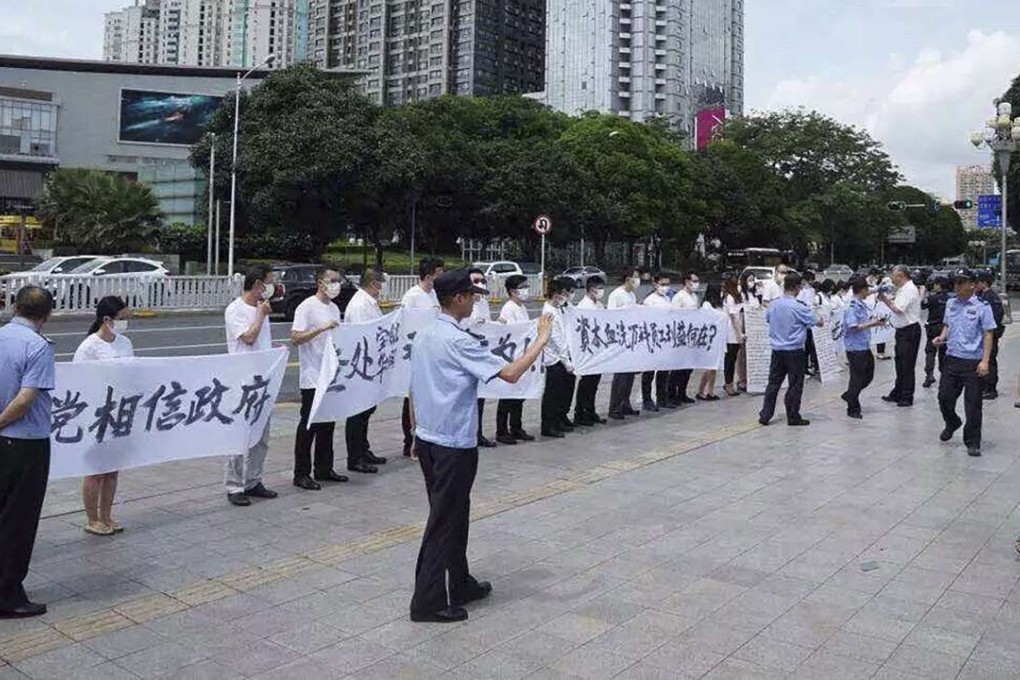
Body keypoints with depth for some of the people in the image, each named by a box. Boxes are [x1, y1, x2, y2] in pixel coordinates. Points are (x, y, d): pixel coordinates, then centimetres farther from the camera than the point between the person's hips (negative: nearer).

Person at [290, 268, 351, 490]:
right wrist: (321, 328, -27)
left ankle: (324, 468, 24)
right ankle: (301, 474, 7)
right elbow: (295, 338, -19)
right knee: (309, 425, -2)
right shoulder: (307, 307, -10)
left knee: (328, 424, 13)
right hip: (312, 377, -8)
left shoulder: (334, 308, 14)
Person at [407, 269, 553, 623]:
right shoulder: (458, 341, -19)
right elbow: (510, 373, -23)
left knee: (453, 515, 19)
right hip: (454, 445, -9)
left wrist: (416, 434, 21)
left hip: (427, 439, 9)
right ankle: (428, 602, 8)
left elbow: (414, 391, 13)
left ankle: (459, 584, 31)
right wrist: (542, 339, -13)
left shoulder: (423, 336, 7)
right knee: (444, 521, 1)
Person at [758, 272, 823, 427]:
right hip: (794, 351, -5)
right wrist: (820, 319, 15)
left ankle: (765, 415, 11)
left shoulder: (773, 305, 0)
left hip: (777, 349, 5)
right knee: (795, 385, 6)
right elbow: (818, 323, -6)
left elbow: (767, 318, 21)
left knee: (773, 382, 11)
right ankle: (793, 417, 12)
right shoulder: (798, 308, -16)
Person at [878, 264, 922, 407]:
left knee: (907, 364, -3)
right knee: (900, 363, 16)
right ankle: (897, 393, 26)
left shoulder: (909, 289, -17)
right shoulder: (903, 289, 14)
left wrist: (885, 299, -14)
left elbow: (898, 309, -24)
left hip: (910, 330, -10)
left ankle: (907, 397, 4)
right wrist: (886, 298, 2)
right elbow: (896, 306, 13)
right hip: (903, 330, 10)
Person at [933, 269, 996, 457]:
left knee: (973, 404, 1)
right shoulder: (951, 303, 8)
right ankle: (952, 424, 38)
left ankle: (972, 443, 13)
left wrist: (985, 360, -14)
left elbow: (988, 334, -8)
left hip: (973, 362, -5)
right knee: (944, 397, 8)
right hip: (951, 358, 5)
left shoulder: (982, 307, -8)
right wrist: (942, 337, 1)